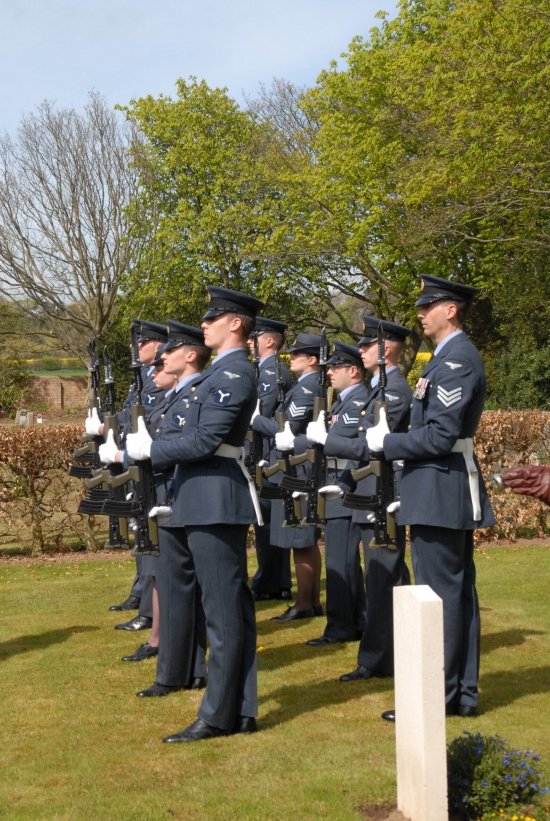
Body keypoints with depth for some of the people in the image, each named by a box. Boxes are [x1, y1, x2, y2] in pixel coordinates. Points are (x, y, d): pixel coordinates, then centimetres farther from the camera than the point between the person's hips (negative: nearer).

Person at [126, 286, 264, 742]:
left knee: (224, 610, -5)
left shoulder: (232, 374, -13)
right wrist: (150, 448, 9)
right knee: (233, 607, 12)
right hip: (209, 500, 10)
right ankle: (242, 710, 18)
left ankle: (218, 716, 1)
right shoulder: (223, 372, 18)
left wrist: (149, 450, -8)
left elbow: (204, 441, -19)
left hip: (215, 503, -10)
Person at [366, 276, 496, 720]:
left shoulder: (457, 359, -16)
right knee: (458, 590, 13)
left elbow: (440, 435, -22)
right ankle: (463, 692, 21)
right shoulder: (451, 356, 16)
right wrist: (390, 437, 7)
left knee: (440, 592, -5)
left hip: (441, 488, -11)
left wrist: (385, 442, -11)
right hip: (450, 488, 11)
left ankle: (440, 695, 2)